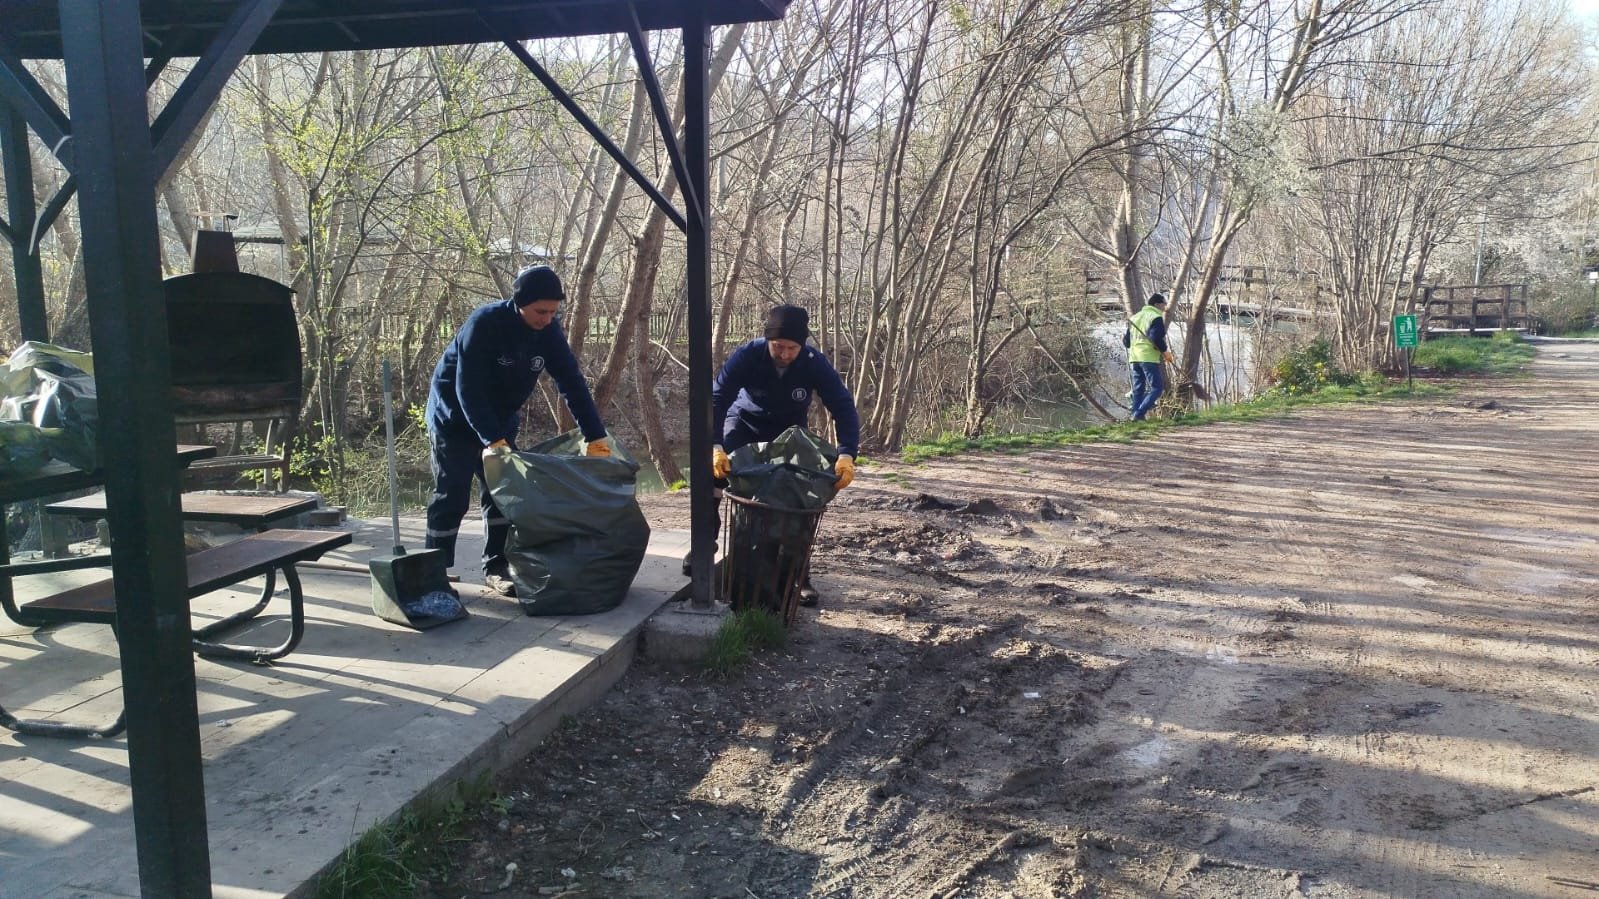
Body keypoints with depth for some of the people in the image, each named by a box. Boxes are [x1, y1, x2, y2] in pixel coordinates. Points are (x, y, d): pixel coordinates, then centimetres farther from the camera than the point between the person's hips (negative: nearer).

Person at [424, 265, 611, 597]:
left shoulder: (548, 330, -11)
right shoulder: (484, 324, -29)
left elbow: (572, 382, -11)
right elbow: (468, 388, -32)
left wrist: (596, 437, -17)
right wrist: (492, 441, -41)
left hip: (500, 420, 6)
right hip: (455, 419, -6)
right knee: (452, 497, -4)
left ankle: (495, 568, 13)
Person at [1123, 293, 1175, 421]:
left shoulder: (1135, 317, 17)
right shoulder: (1156, 318, -6)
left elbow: (1127, 341, 18)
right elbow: (1156, 338, -19)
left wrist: (1124, 339, 39)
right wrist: (1165, 352, -7)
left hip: (1134, 358, 8)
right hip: (1149, 358, -8)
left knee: (1138, 389, 13)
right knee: (1156, 388, -5)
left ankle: (1135, 415, 10)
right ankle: (1139, 414, -16)